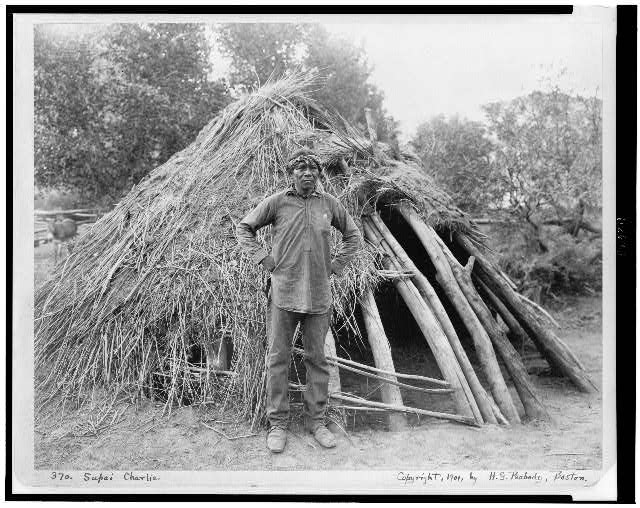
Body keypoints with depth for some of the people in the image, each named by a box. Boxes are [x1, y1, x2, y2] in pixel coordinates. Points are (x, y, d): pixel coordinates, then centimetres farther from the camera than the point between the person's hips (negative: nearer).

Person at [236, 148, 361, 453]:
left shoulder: (329, 204, 5)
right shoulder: (276, 202, -1)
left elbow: (353, 236, 18)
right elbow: (243, 229, 8)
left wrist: (336, 266, 8)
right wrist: (263, 259, -2)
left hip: (319, 296, 2)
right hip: (284, 294, -2)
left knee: (317, 359, 10)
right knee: (278, 359, 4)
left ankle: (315, 420, 25)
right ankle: (277, 423, 19)